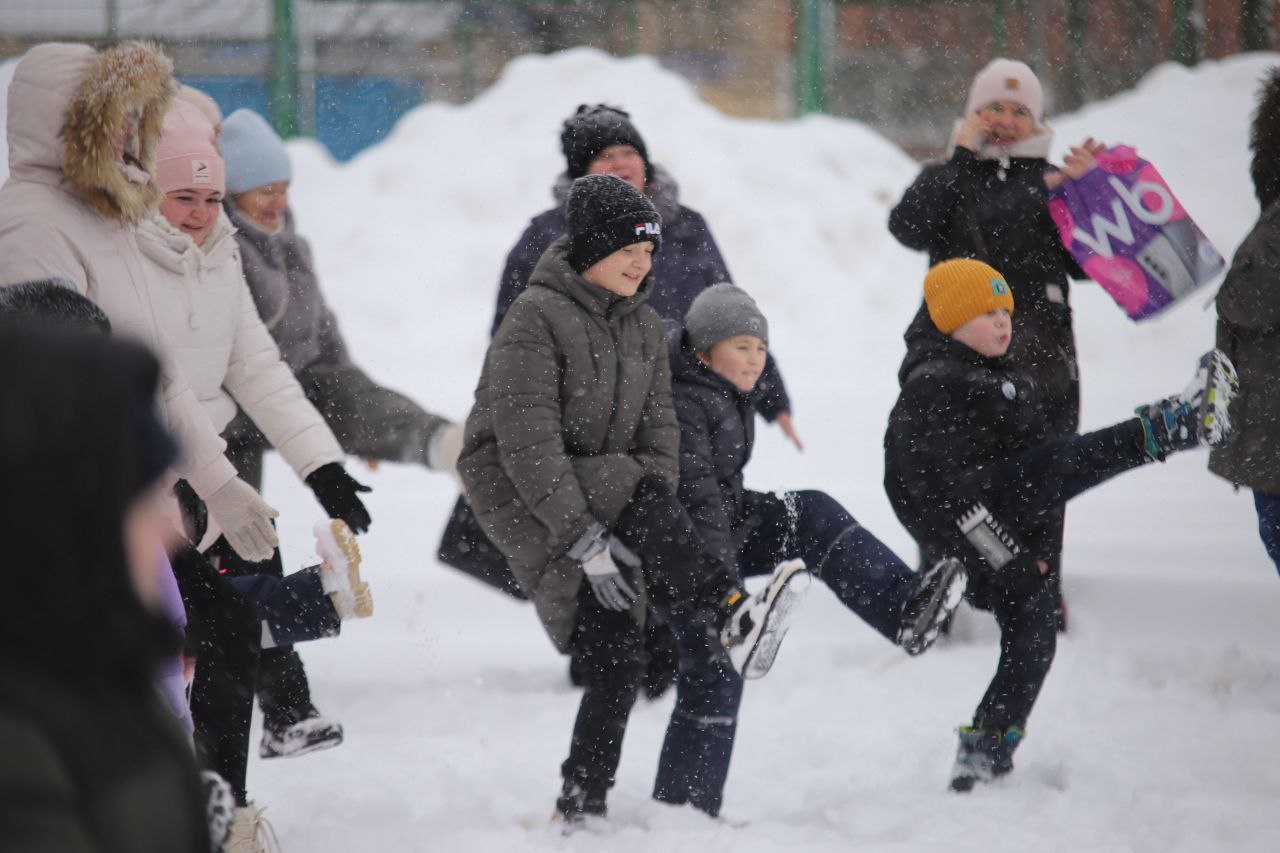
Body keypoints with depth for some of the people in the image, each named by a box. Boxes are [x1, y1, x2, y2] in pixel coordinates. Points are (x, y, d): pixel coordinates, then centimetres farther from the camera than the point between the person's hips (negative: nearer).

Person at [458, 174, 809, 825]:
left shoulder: (642, 326, 10)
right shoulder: (535, 318, -14)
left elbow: (658, 432, 7)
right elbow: (528, 443, -21)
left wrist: (662, 538, -9)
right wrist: (585, 538, -27)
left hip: (598, 492, 7)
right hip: (520, 499, -7)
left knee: (616, 658, -5)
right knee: (640, 497, -33)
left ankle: (582, 804, 4)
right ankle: (731, 620, -46)